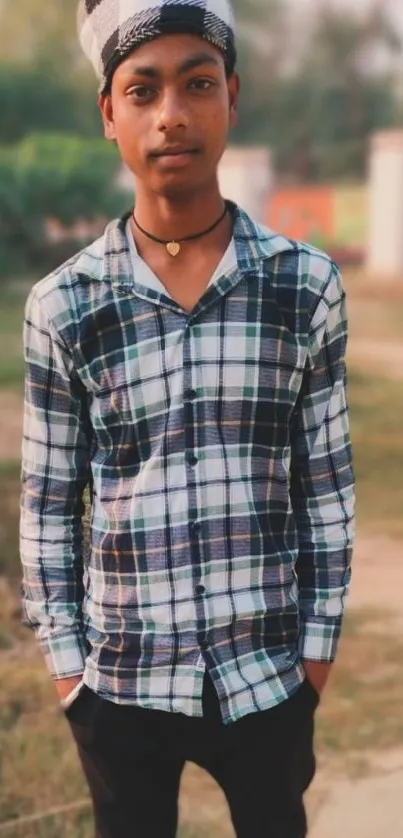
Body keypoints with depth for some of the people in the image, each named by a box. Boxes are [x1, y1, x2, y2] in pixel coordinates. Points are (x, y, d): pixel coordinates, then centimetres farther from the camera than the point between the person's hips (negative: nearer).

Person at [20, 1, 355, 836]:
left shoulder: (309, 286, -6)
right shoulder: (62, 307, -7)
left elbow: (328, 482, 1)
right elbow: (47, 502, 0)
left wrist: (319, 641, 2)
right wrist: (64, 655, 0)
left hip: (268, 673, 1)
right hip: (122, 680, 0)